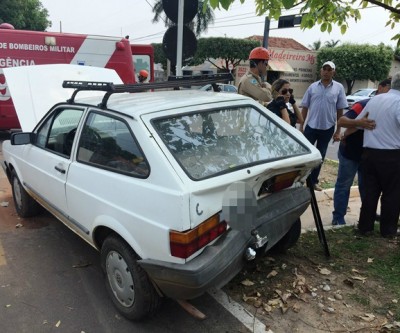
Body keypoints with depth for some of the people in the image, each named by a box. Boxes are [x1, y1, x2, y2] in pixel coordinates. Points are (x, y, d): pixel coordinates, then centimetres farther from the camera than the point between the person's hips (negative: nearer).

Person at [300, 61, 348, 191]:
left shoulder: (339, 88, -1)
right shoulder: (313, 87, 1)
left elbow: (340, 110, 1)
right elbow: (305, 107, 4)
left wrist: (338, 131, -1)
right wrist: (301, 126, 0)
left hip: (327, 128, 1)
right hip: (311, 126, 0)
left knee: (320, 156, 12)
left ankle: (313, 181, 24)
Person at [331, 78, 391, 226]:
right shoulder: (364, 105, -19)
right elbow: (341, 121, -28)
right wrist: (359, 122, -46)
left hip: (368, 153, 6)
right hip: (350, 152, -6)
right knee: (344, 185, 3)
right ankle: (338, 217, 9)